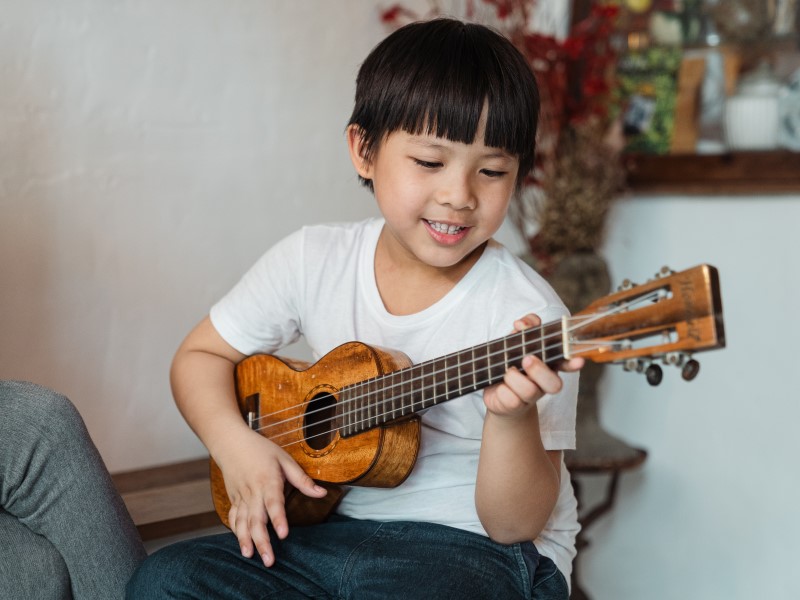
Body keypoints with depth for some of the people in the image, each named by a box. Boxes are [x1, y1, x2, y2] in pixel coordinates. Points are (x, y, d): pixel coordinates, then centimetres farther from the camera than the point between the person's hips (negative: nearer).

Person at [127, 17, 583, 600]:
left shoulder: (525, 312, -17)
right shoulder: (313, 261, -4)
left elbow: (515, 524, -15)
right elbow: (200, 356, 8)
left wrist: (514, 416, -35)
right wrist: (234, 441, -12)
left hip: (479, 547, -3)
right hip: (335, 524, 4)